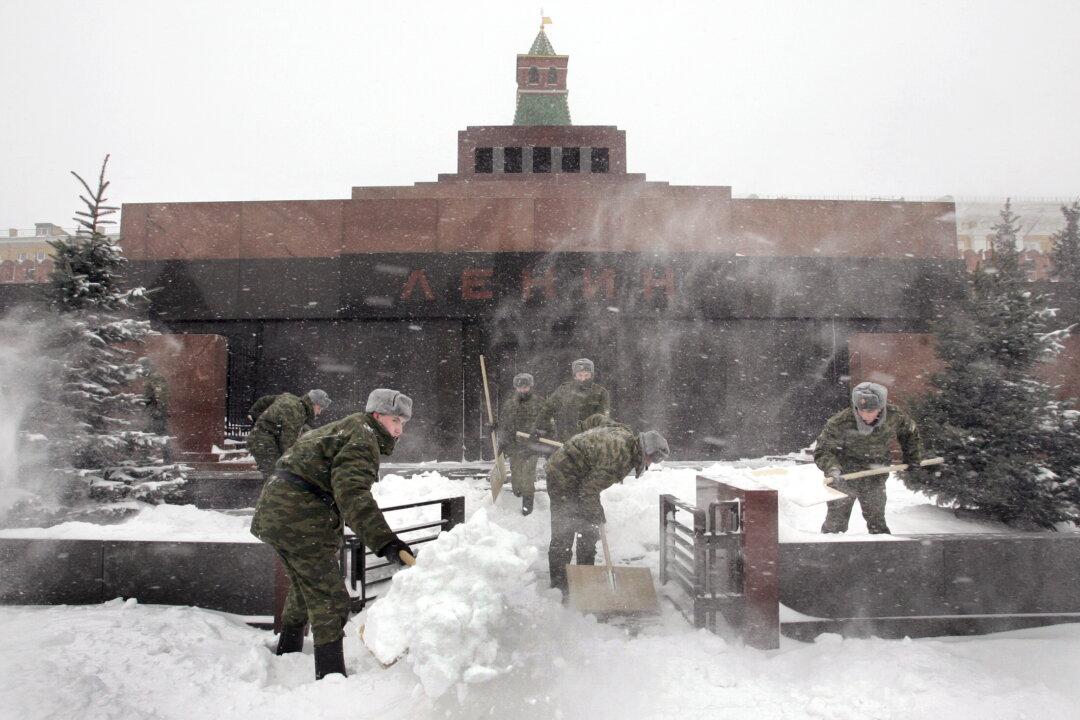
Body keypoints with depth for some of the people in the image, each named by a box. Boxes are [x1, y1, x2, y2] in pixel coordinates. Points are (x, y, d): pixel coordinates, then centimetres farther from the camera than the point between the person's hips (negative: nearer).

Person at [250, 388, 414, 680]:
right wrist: (384, 541, -38)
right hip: (300, 519, -11)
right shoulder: (363, 439, -14)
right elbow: (352, 494, -30)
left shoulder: (345, 429, 20)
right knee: (329, 600, -7)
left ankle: (287, 653, 43)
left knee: (304, 587, 27)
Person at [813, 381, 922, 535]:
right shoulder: (839, 422, -27)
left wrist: (913, 459, 13)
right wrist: (833, 469, -37)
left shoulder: (895, 416, -16)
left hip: (875, 481, 3)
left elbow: (910, 433, 7)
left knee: (877, 524, 17)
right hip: (844, 480, -3)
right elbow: (823, 450, -20)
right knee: (835, 524, 7)